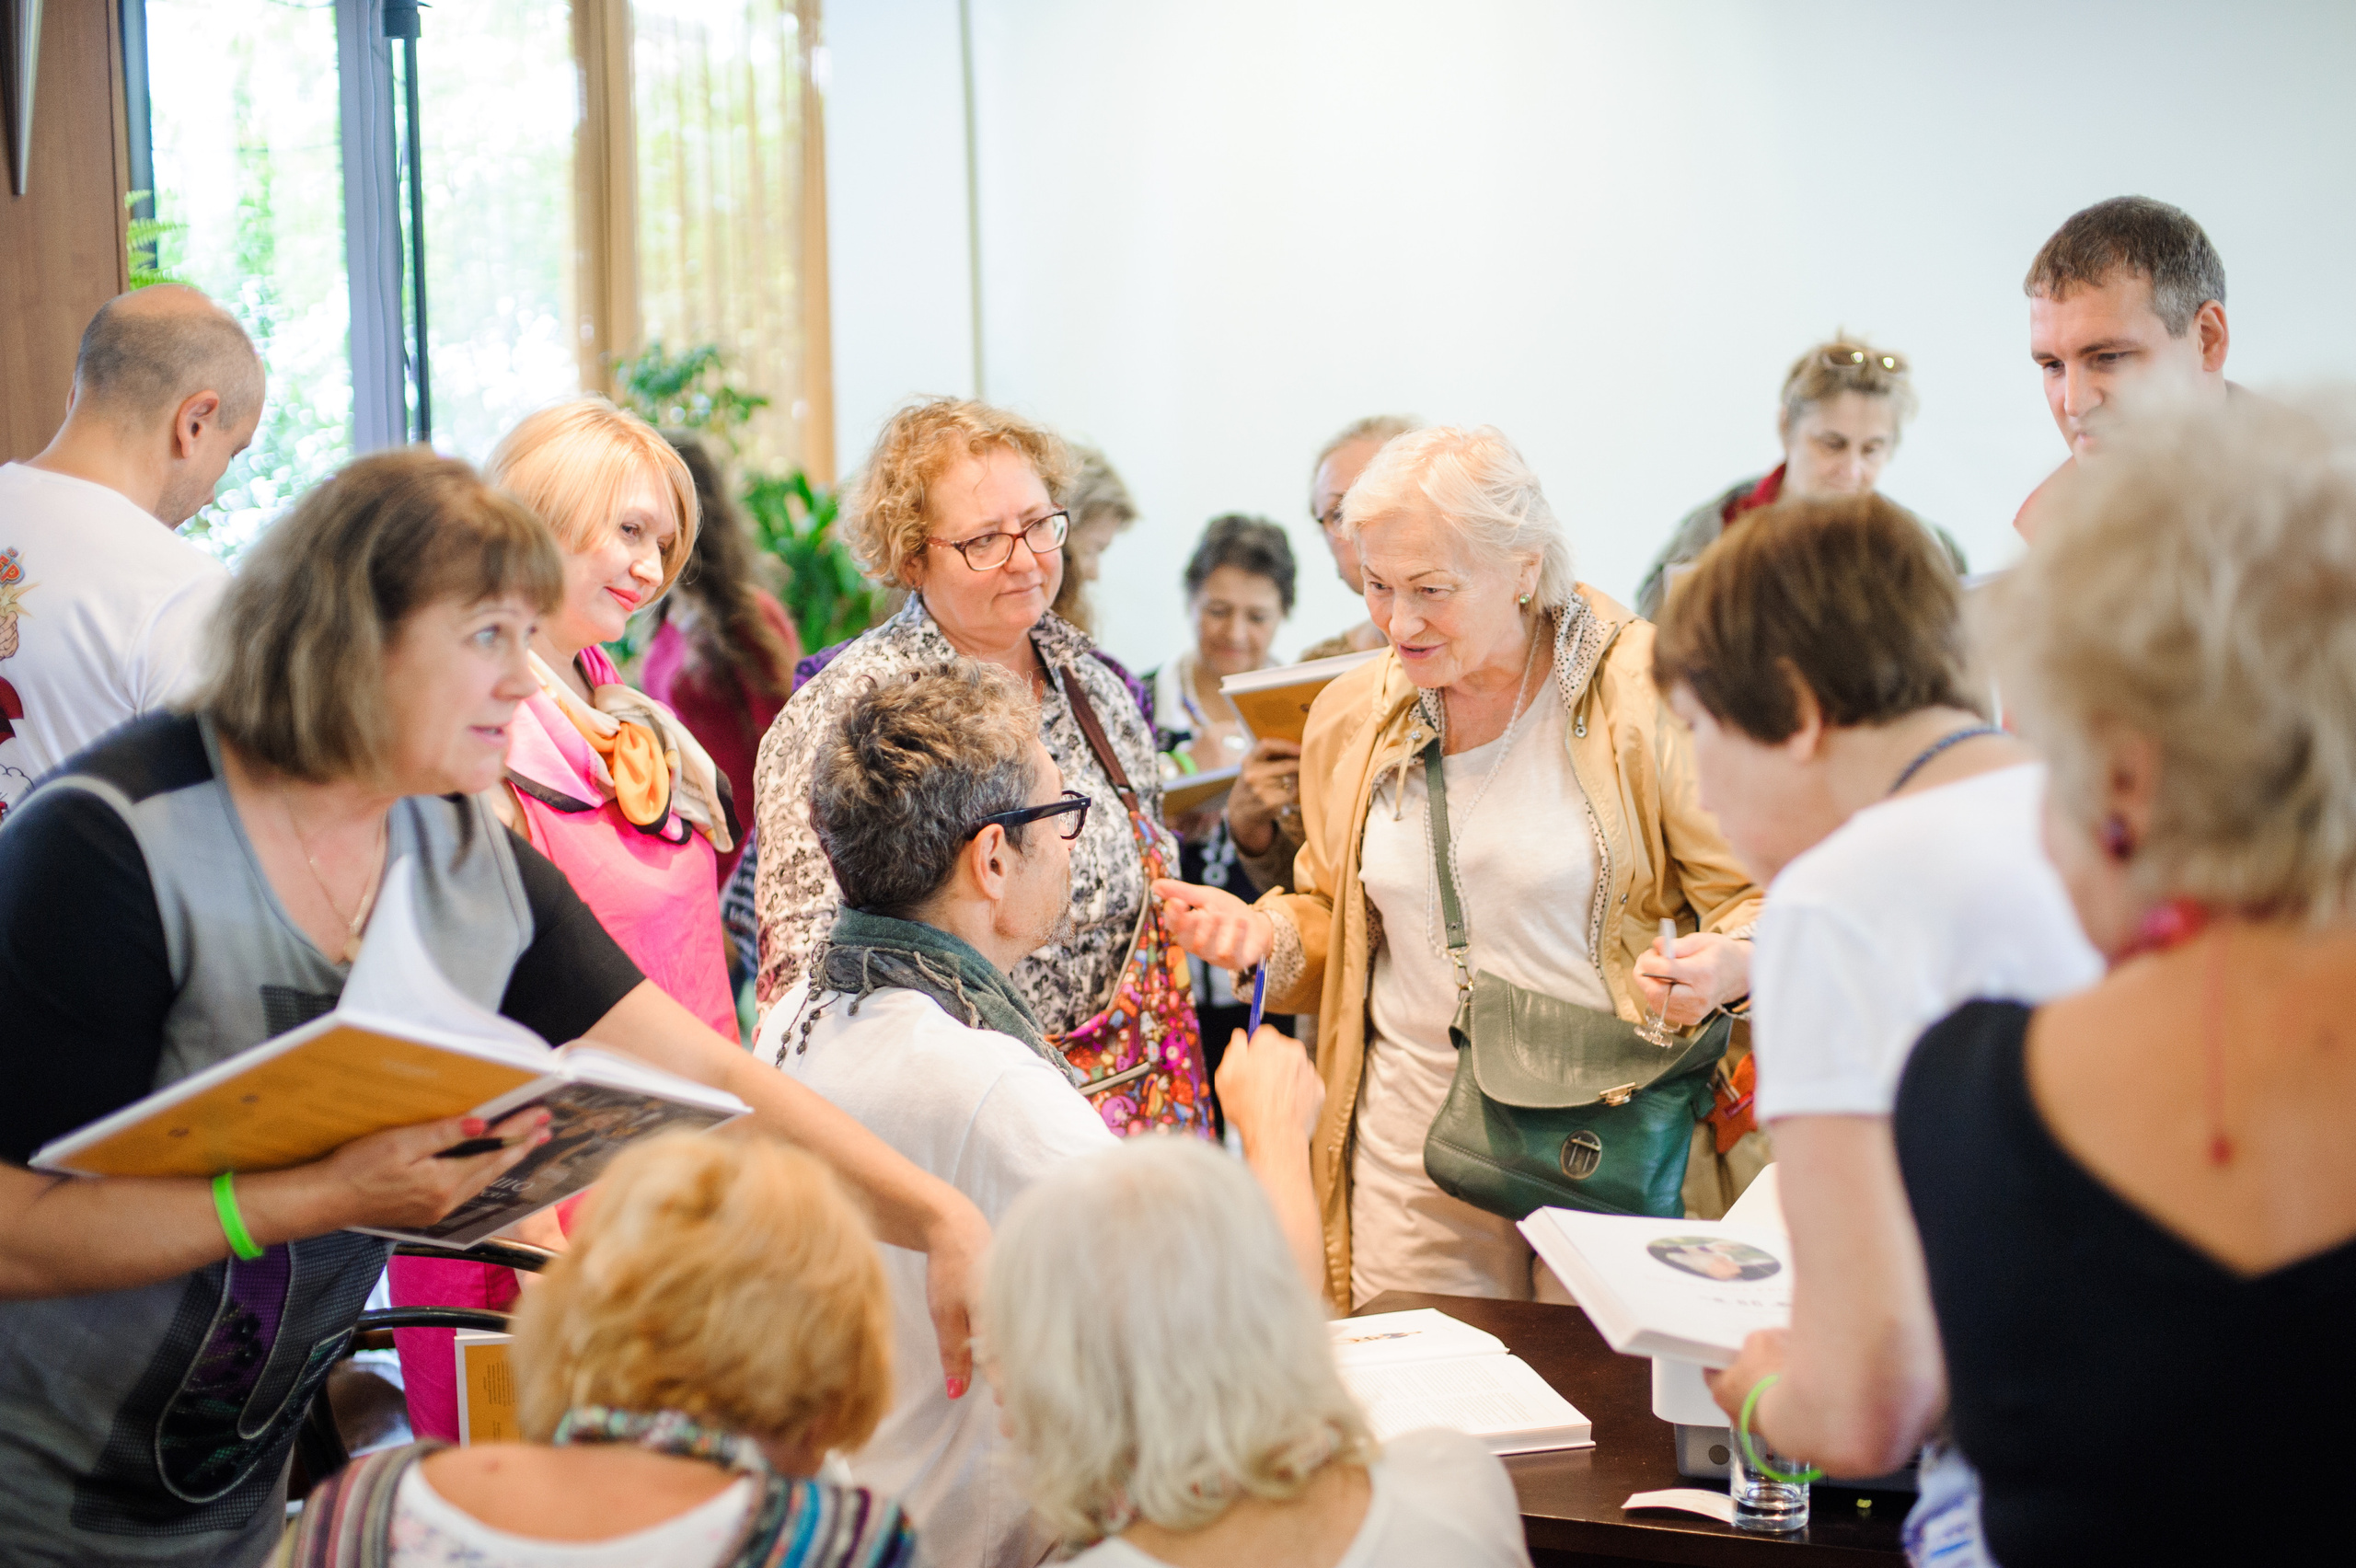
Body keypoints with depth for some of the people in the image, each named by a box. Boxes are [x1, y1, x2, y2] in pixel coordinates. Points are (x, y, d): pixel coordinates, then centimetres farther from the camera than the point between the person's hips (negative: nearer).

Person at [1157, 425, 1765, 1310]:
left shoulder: (1643, 693, -8)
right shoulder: (1351, 717, 6)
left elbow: (1762, 900, -5)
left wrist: (1725, 964, -27)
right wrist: (1263, 933, -2)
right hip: (1411, 1152, 4)